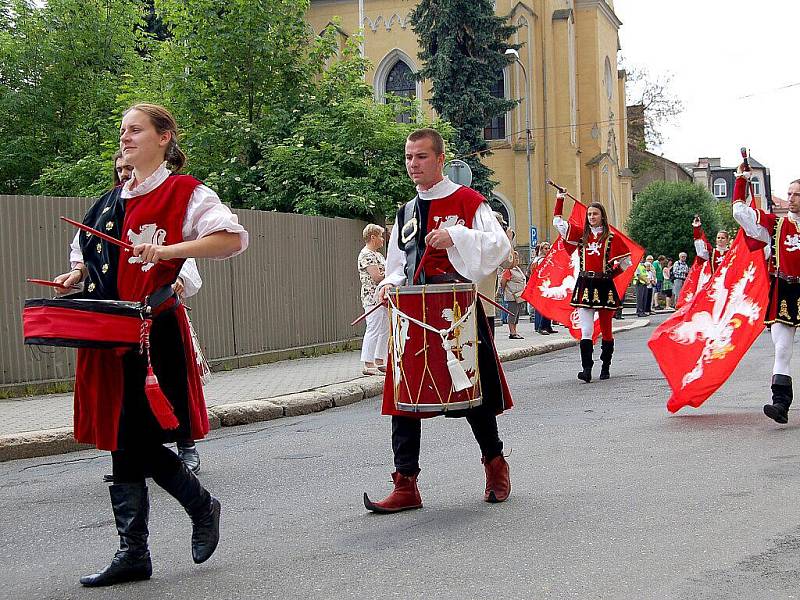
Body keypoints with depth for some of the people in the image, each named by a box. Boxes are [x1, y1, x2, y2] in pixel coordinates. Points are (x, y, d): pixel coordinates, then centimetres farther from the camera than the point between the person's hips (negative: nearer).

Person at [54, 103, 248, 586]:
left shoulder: (184, 192, -3)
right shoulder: (112, 200, 19)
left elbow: (234, 238, -15)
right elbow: (94, 255, 29)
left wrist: (168, 250, -23)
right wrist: (77, 276, 8)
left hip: (153, 329, -7)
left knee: (134, 441, -7)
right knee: (125, 442, 7)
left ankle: (203, 507, 17)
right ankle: (133, 553, 14)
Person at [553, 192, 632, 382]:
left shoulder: (611, 237, 1)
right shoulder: (581, 234, 9)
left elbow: (626, 261, 6)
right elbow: (558, 221, 12)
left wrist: (612, 272, 2)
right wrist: (560, 199, 11)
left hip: (604, 287, -1)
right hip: (585, 286, 1)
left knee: (606, 329, 9)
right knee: (586, 330, -9)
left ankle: (606, 368, 18)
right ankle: (586, 369, -15)